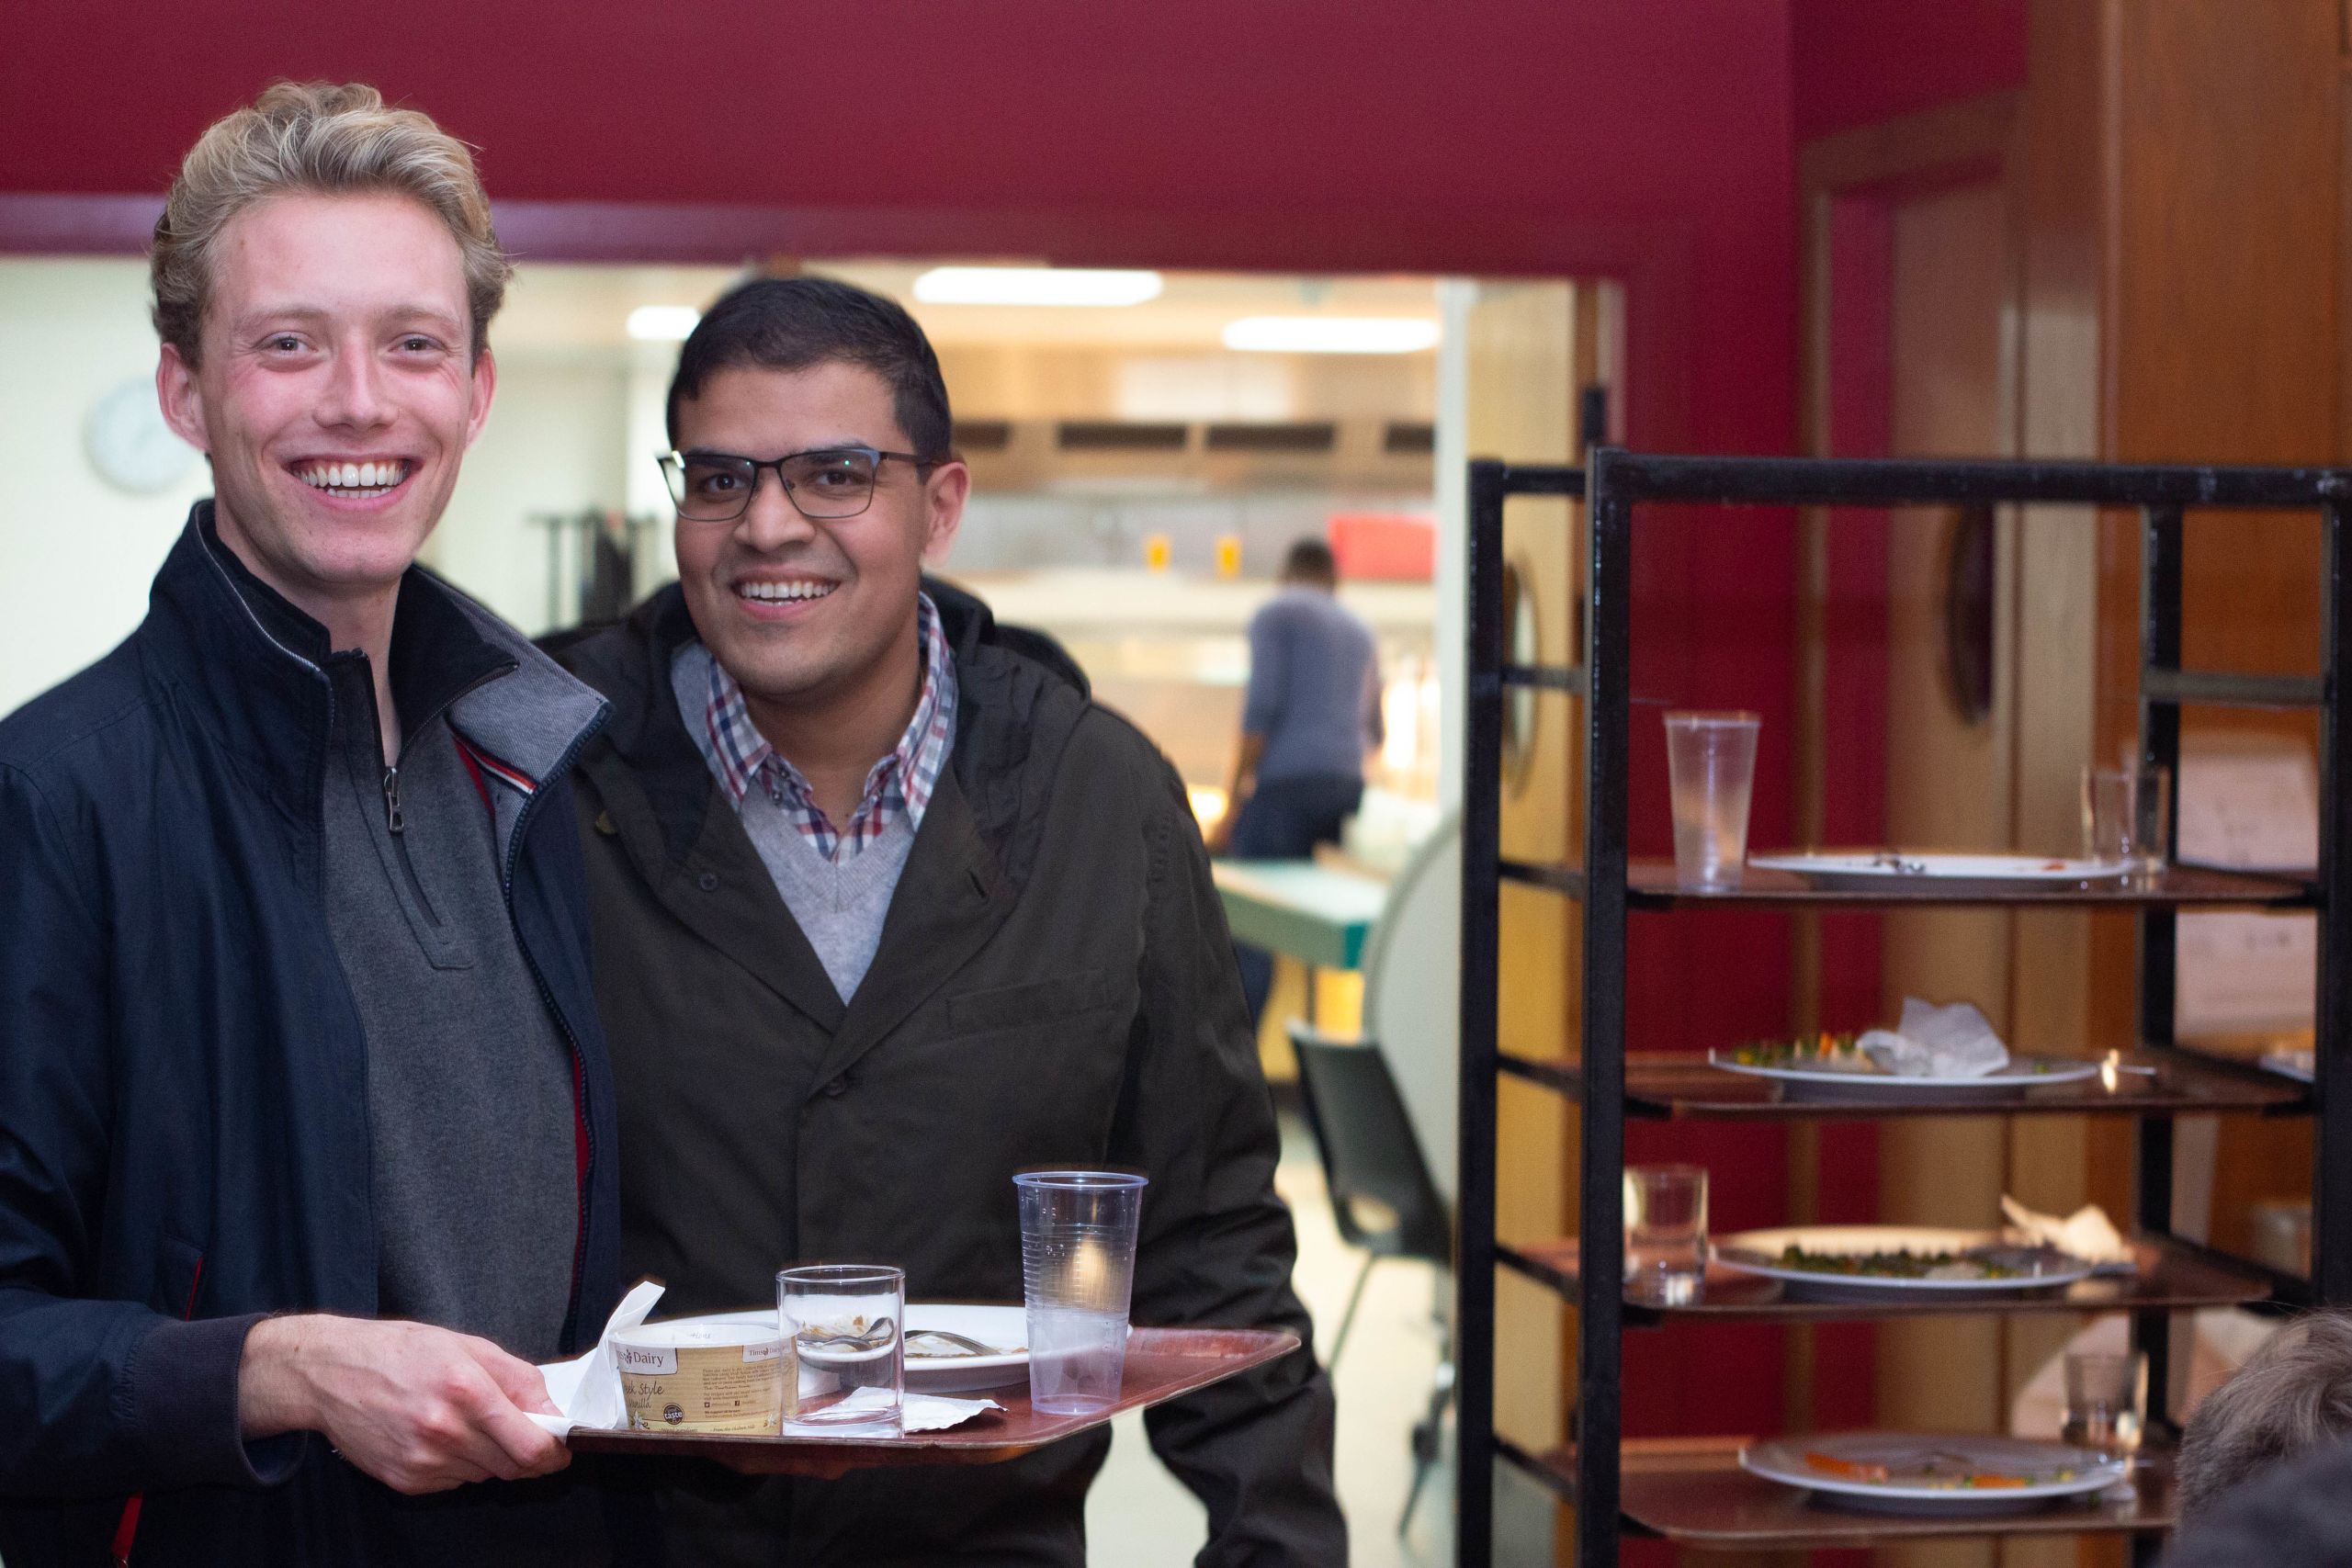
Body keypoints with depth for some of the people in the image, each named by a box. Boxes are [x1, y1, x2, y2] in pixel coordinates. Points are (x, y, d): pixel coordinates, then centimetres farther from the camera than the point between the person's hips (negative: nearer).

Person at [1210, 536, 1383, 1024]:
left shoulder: (1276, 613, 3)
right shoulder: (1359, 632, 23)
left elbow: (1263, 704, -10)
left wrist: (1233, 801, -10)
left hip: (1286, 783, -6)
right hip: (1348, 786, 6)